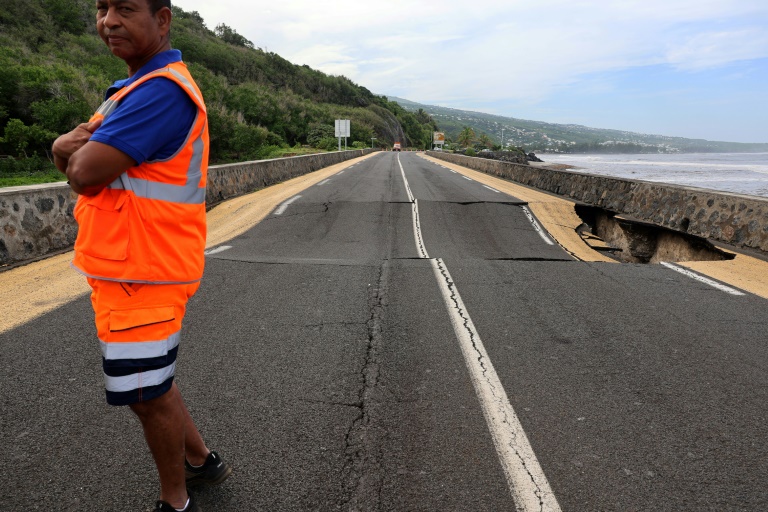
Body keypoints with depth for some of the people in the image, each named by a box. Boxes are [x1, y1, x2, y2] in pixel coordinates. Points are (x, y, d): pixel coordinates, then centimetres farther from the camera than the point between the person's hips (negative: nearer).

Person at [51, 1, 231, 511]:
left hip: (143, 274, -10)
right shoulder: (139, 86, 16)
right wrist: (70, 144, -10)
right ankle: (201, 460, 43)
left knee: (149, 395, 6)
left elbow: (85, 175, -25)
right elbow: (67, 154, 13)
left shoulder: (161, 90, -19)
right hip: (132, 269, 10)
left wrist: (82, 147, -2)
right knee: (153, 385, 23)